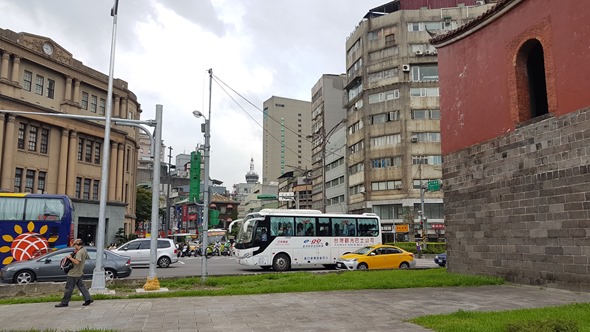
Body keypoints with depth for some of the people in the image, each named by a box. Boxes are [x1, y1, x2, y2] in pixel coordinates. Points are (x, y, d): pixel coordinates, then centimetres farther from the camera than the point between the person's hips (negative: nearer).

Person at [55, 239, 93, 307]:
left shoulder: (79, 252, -22)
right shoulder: (84, 250, 7)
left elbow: (77, 262, -32)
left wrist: (70, 258, -19)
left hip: (74, 274, -10)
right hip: (79, 273, 10)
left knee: (69, 288, 0)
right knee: (81, 286, 13)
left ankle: (64, 302, 9)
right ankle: (88, 299, 9)